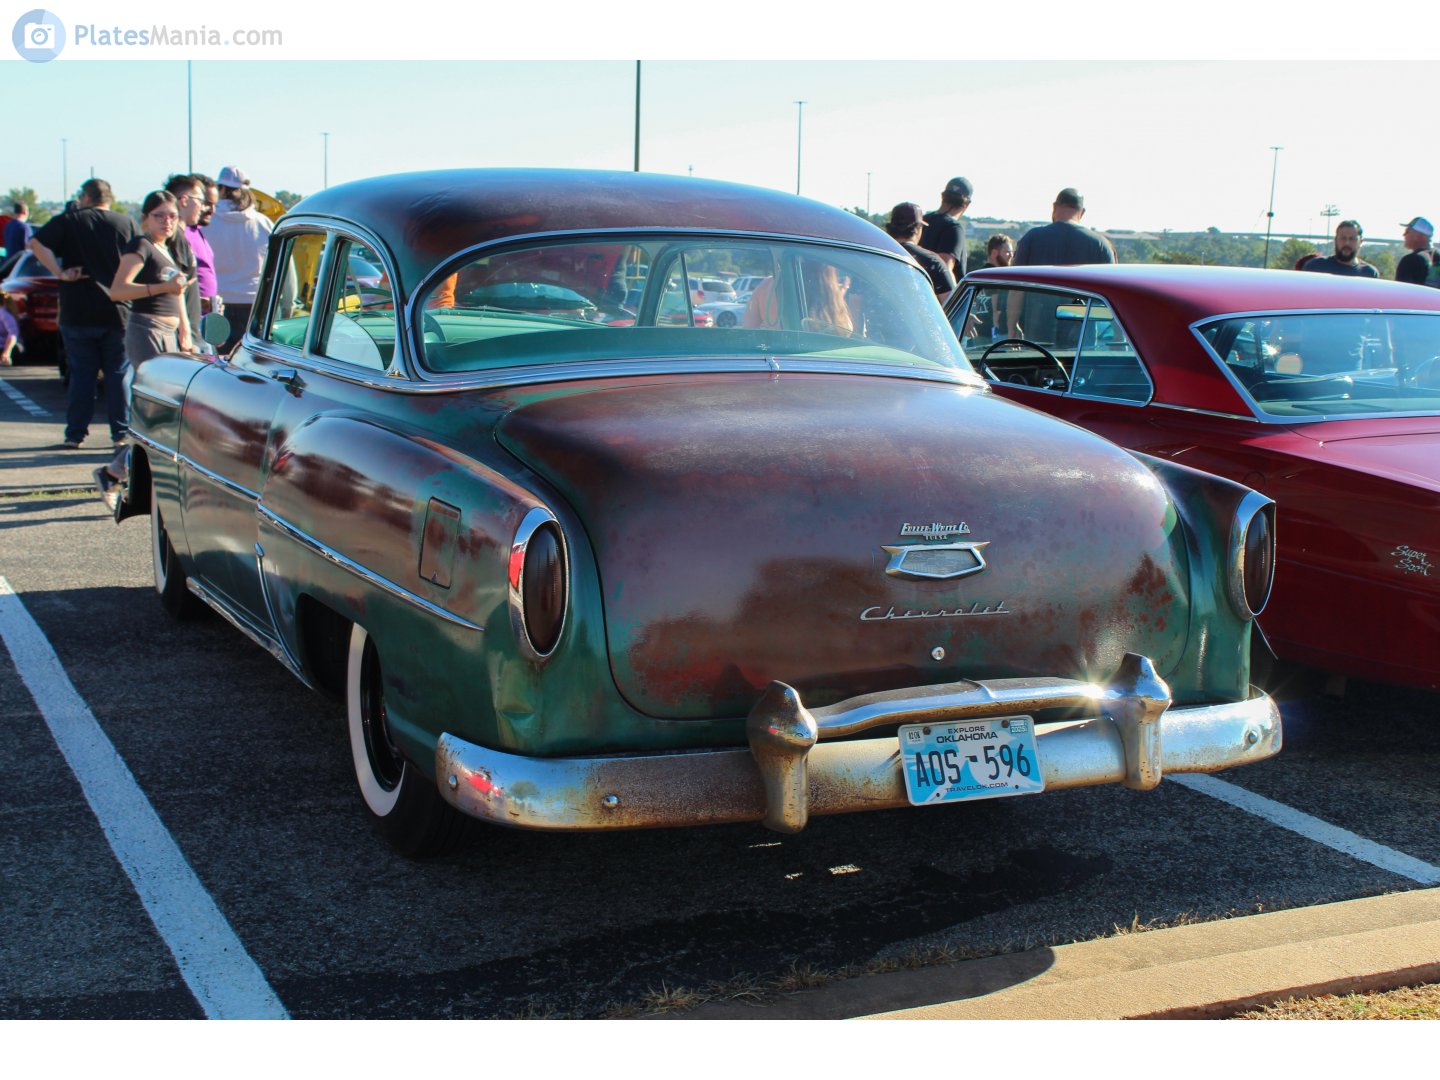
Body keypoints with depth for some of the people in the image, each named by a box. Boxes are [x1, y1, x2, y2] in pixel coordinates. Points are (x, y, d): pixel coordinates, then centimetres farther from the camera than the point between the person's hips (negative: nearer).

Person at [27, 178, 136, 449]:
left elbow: (37, 243, -13)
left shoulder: (68, 221, 0)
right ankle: (121, 433, 3)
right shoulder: (126, 224, 3)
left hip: (78, 312, 0)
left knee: (82, 374, 7)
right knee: (119, 373, 6)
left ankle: (75, 434, 7)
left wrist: (60, 273, -12)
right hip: (118, 312, 0)